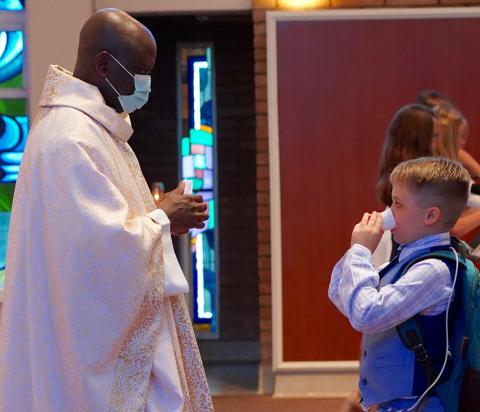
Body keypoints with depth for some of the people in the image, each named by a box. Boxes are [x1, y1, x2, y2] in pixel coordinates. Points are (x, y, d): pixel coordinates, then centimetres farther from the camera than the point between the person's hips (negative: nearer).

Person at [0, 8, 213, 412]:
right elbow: (103, 245, -26)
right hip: (96, 338, -10)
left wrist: (159, 216, 5)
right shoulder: (70, 139, -21)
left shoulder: (87, 127, 11)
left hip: (113, 329, 10)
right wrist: (163, 219, -11)